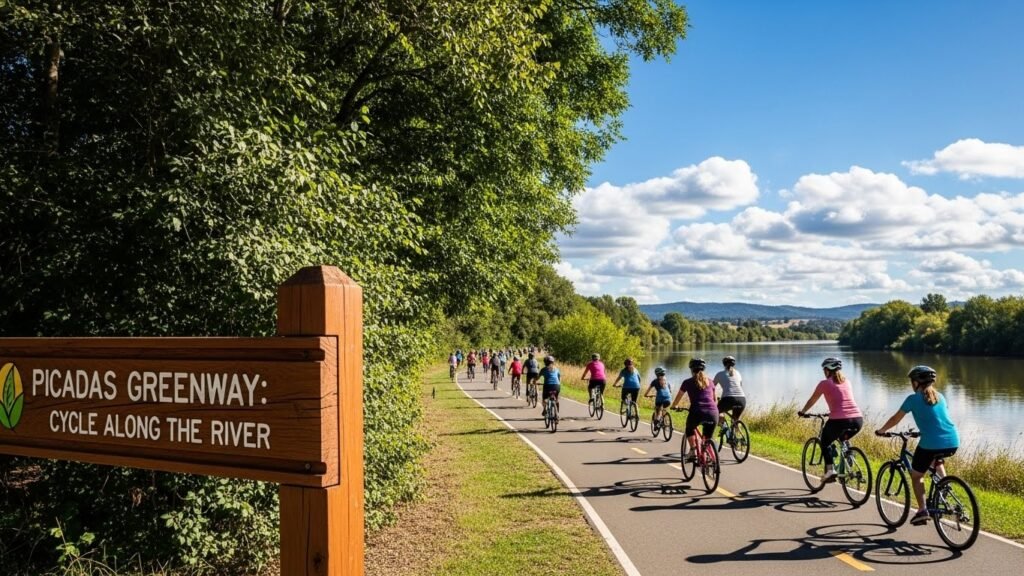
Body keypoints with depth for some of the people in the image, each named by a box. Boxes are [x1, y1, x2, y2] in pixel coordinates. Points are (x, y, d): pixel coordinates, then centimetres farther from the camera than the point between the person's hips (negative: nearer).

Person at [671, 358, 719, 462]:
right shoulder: (710, 382, 18)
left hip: (697, 412, -2)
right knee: (708, 438, 20)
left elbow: (678, 398, 21)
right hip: (713, 413, 2)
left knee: (689, 430, 28)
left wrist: (674, 406, 41)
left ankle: (693, 451, 14)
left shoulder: (688, 382, 9)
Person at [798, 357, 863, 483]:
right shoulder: (847, 382, 21)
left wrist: (802, 411, 33)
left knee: (826, 442, 20)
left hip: (839, 420, -5)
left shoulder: (825, 383, 6)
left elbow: (812, 400, 16)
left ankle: (830, 469, 2)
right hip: (858, 420, 5)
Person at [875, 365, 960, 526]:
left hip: (931, 444, -6)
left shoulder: (913, 399, 1)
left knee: (916, 476, 13)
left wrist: (881, 431, 22)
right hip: (953, 442, 6)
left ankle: (922, 510, 1)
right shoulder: (940, 397, 17)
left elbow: (895, 419, 7)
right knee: (937, 460, 39)